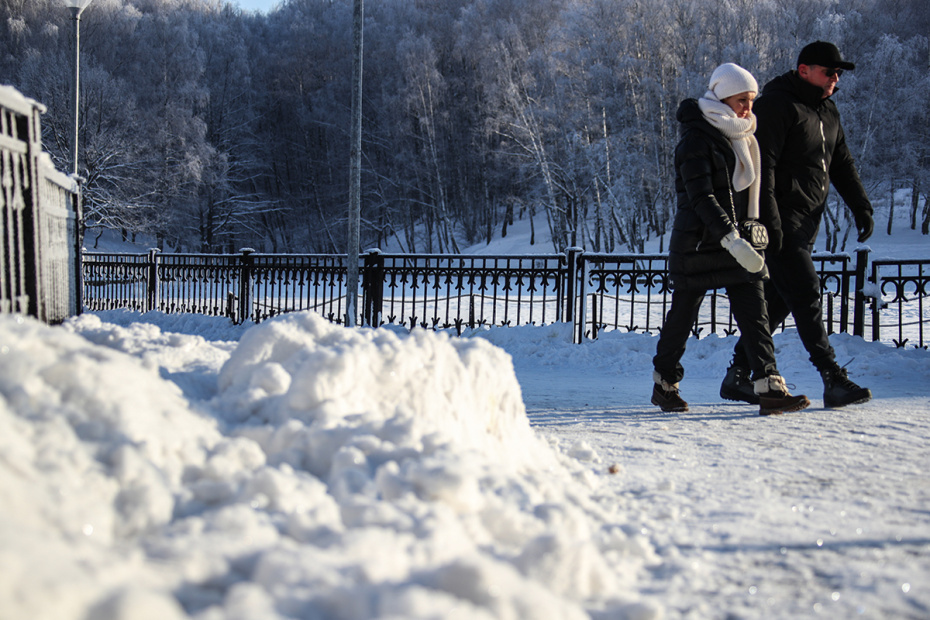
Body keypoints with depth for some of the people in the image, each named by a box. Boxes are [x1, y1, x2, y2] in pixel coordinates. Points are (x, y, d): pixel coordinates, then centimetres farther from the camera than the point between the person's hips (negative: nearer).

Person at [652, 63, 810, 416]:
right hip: (698, 241, -7)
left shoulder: (740, 137, 13)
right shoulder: (696, 140, -13)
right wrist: (732, 240, -31)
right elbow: (701, 198, -22)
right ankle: (664, 384, 24)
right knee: (683, 314, 7)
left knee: (754, 312, -5)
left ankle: (769, 389, -11)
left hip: (738, 238, 7)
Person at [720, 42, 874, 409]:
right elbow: (762, 165, -18)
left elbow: (842, 162, 22)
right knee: (806, 294, -12)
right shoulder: (776, 105, -12)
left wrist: (860, 206, 12)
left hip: (808, 223, 9)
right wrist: (769, 220, -24)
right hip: (781, 220, -9)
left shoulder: (827, 110, 16)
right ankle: (833, 380, -13)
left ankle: (738, 376, 18)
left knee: (778, 299, 10)